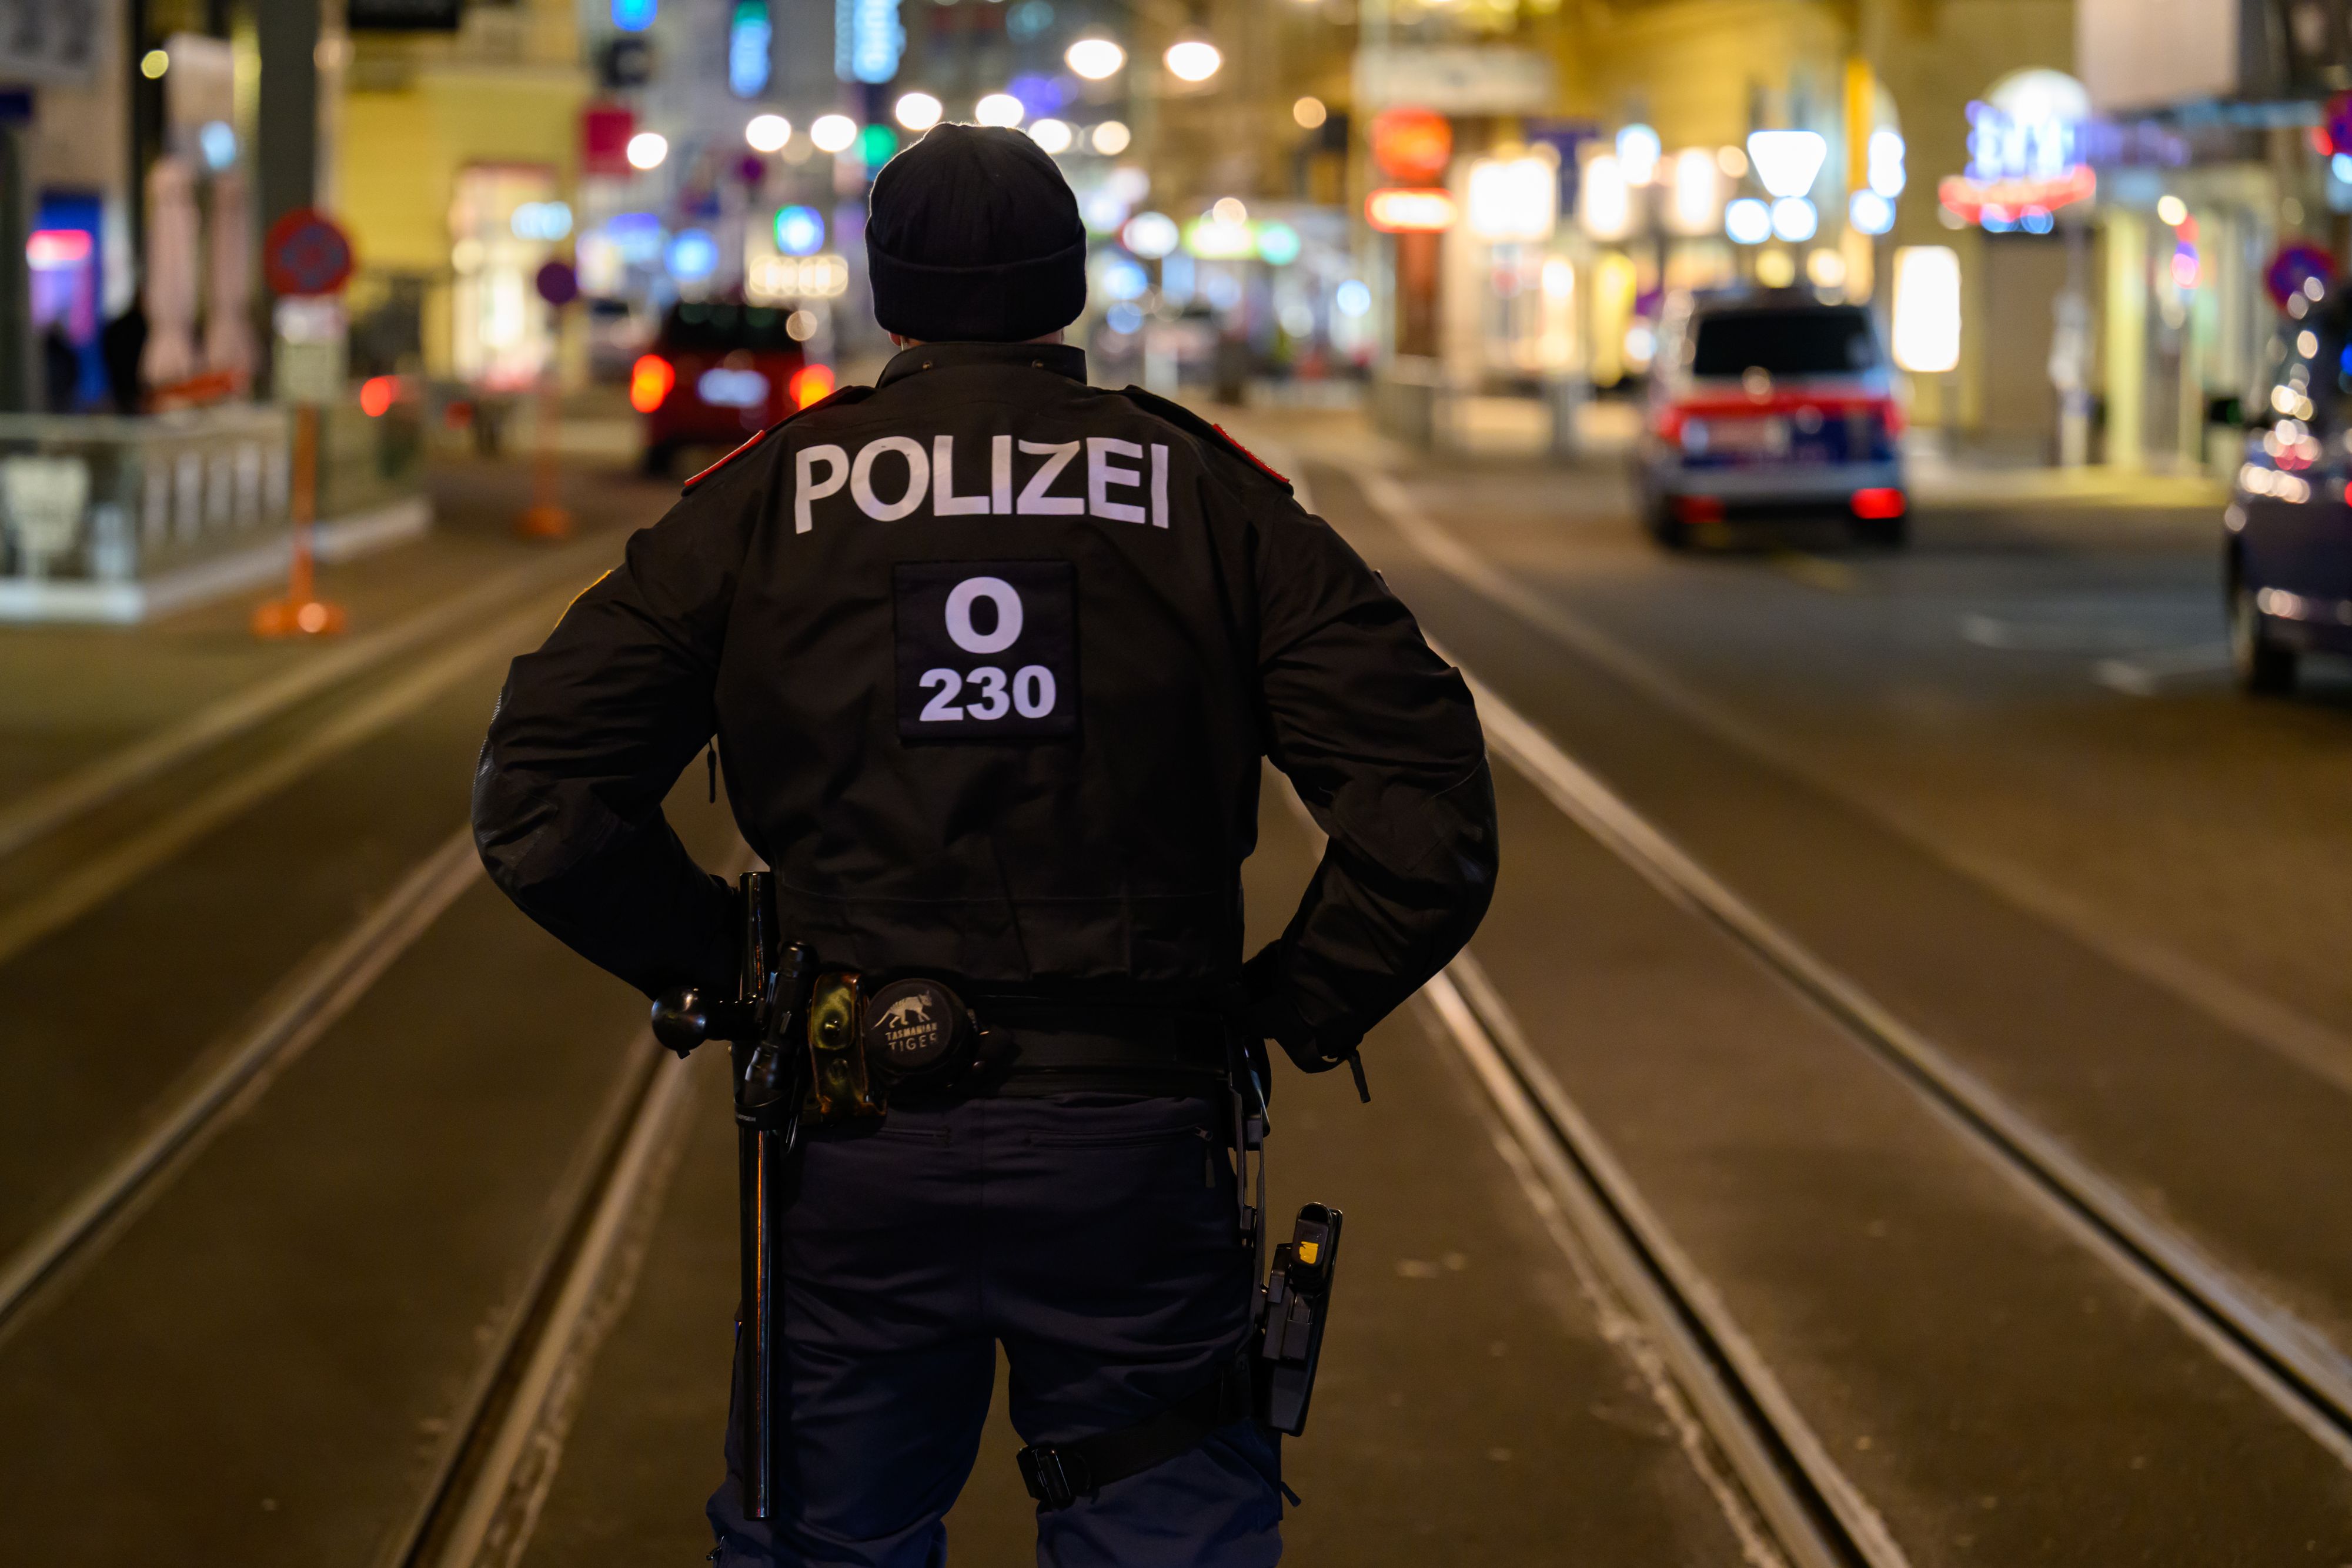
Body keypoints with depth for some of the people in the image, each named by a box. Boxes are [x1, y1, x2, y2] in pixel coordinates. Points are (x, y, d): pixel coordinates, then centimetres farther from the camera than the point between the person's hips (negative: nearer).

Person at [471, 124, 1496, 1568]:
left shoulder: (762, 502, 3)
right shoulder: (1208, 498, 1)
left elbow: (542, 801, -2)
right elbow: (1429, 806, -8)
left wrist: (720, 966, 8)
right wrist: (1301, 1007, 4)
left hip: (847, 1166, 1)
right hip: (1130, 1148, -1)